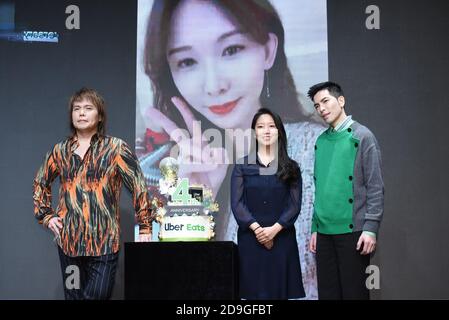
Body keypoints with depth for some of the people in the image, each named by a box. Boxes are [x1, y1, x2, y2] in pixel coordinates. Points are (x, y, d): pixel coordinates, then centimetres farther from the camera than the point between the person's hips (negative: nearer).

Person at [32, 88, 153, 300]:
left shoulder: (115, 148, -3)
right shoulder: (61, 150, 9)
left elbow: (139, 186, -5)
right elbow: (41, 183, 23)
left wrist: (145, 227, -9)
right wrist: (45, 215, 12)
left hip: (104, 242, -3)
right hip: (68, 240, 4)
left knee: (98, 294, -1)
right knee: (73, 295, 13)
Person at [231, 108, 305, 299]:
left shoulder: (290, 167, 7)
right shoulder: (242, 166, 6)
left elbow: (294, 205, 0)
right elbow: (237, 203, -1)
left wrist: (274, 229, -14)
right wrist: (257, 228, -14)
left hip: (282, 239, 0)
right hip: (251, 239, 0)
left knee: (280, 290, 2)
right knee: (254, 291, 1)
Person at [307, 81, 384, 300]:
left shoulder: (361, 136, -4)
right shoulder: (321, 141, 12)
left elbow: (375, 187, -7)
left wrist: (370, 228, -14)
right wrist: (315, 228, 12)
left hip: (353, 230, -5)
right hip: (324, 232, 5)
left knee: (354, 292, 2)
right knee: (327, 292, 10)